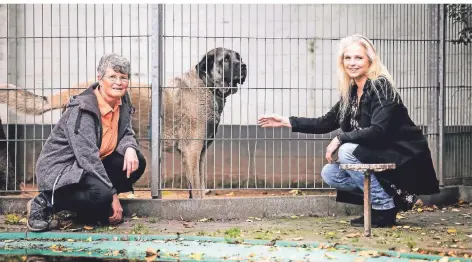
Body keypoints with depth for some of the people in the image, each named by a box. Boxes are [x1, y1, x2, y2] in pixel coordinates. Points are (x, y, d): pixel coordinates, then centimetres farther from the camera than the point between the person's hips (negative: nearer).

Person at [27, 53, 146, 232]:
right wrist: (113, 195, -26)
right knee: (102, 194, -33)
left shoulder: (122, 101, 1)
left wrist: (130, 148, -13)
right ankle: (44, 203, -11)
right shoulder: (82, 109, -23)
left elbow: (126, 132, 14)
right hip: (60, 169, -9)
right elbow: (87, 156, -27)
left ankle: (93, 210, 4)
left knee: (137, 163, -7)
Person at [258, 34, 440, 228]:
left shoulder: (380, 86, -17)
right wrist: (287, 122, 8)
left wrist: (340, 139, -20)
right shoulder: (350, 93, 7)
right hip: (379, 156, 9)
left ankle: (385, 209, -12)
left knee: (347, 151, -24)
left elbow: (378, 131, -27)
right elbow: (326, 122, 14)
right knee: (329, 174, 1)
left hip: (404, 157, -9)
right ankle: (391, 196, 5)